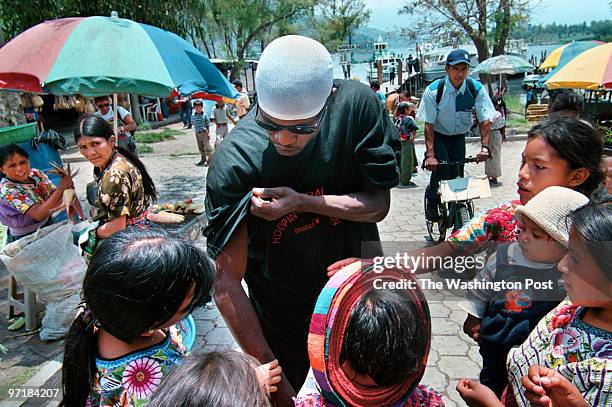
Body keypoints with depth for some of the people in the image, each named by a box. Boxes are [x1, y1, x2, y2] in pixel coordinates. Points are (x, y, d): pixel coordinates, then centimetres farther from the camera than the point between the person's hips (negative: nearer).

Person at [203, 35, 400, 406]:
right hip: (280, 313, -2)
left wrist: (303, 201, -30)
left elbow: (379, 204, -14)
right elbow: (227, 281, -25)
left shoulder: (356, 104, -22)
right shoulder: (234, 163, -29)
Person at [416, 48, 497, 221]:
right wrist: (430, 155, -31)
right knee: (441, 168, -22)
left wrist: (485, 146, -28)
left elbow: (485, 120, -13)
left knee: (457, 173, -3)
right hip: (438, 137, -3)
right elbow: (429, 124, -23)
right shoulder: (433, 90, -22)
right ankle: (432, 205, 1)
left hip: (459, 137, 3)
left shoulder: (477, 89, -15)